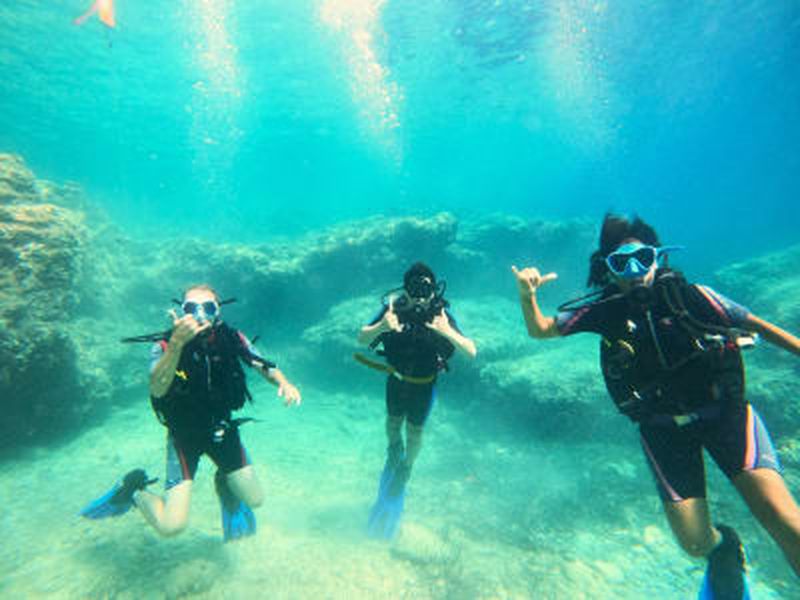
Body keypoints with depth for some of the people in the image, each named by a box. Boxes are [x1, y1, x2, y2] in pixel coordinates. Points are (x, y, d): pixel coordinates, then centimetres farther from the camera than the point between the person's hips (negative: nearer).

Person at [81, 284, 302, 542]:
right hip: (183, 435, -3)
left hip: (222, 429, 3)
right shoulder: (166, 346, -22)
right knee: (171, 525, -10)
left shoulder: (231, 339, -15)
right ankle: (134, 488, 20)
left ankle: (224, 483, 41)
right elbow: (157, 390, -40)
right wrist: (177, 343, -54)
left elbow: (266, 367, -5)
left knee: (254, 500, 9)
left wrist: (283, 382, -27)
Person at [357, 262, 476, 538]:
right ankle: (394, 451, 57)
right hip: (396, 379, 2)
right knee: (393, 422, 24)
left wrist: (448, 332, -49)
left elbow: (471, 352, -30)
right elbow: (362, 339, -24)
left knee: (414, 432, 16)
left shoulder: (441, 314, -26)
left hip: (424, 385, -1)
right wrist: (381, 327, -46)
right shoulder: (394, 307, -24)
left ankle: (405, 470, 44)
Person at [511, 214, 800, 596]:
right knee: (695, 543, 3)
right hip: (663, 427, 1)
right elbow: (540, 330, -9)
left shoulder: (687, 295, -16)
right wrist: (527, 297, -27)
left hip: (723, 409, -1)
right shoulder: (604, 310, -11)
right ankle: (723, 548, 38)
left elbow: (757, 326, -3)